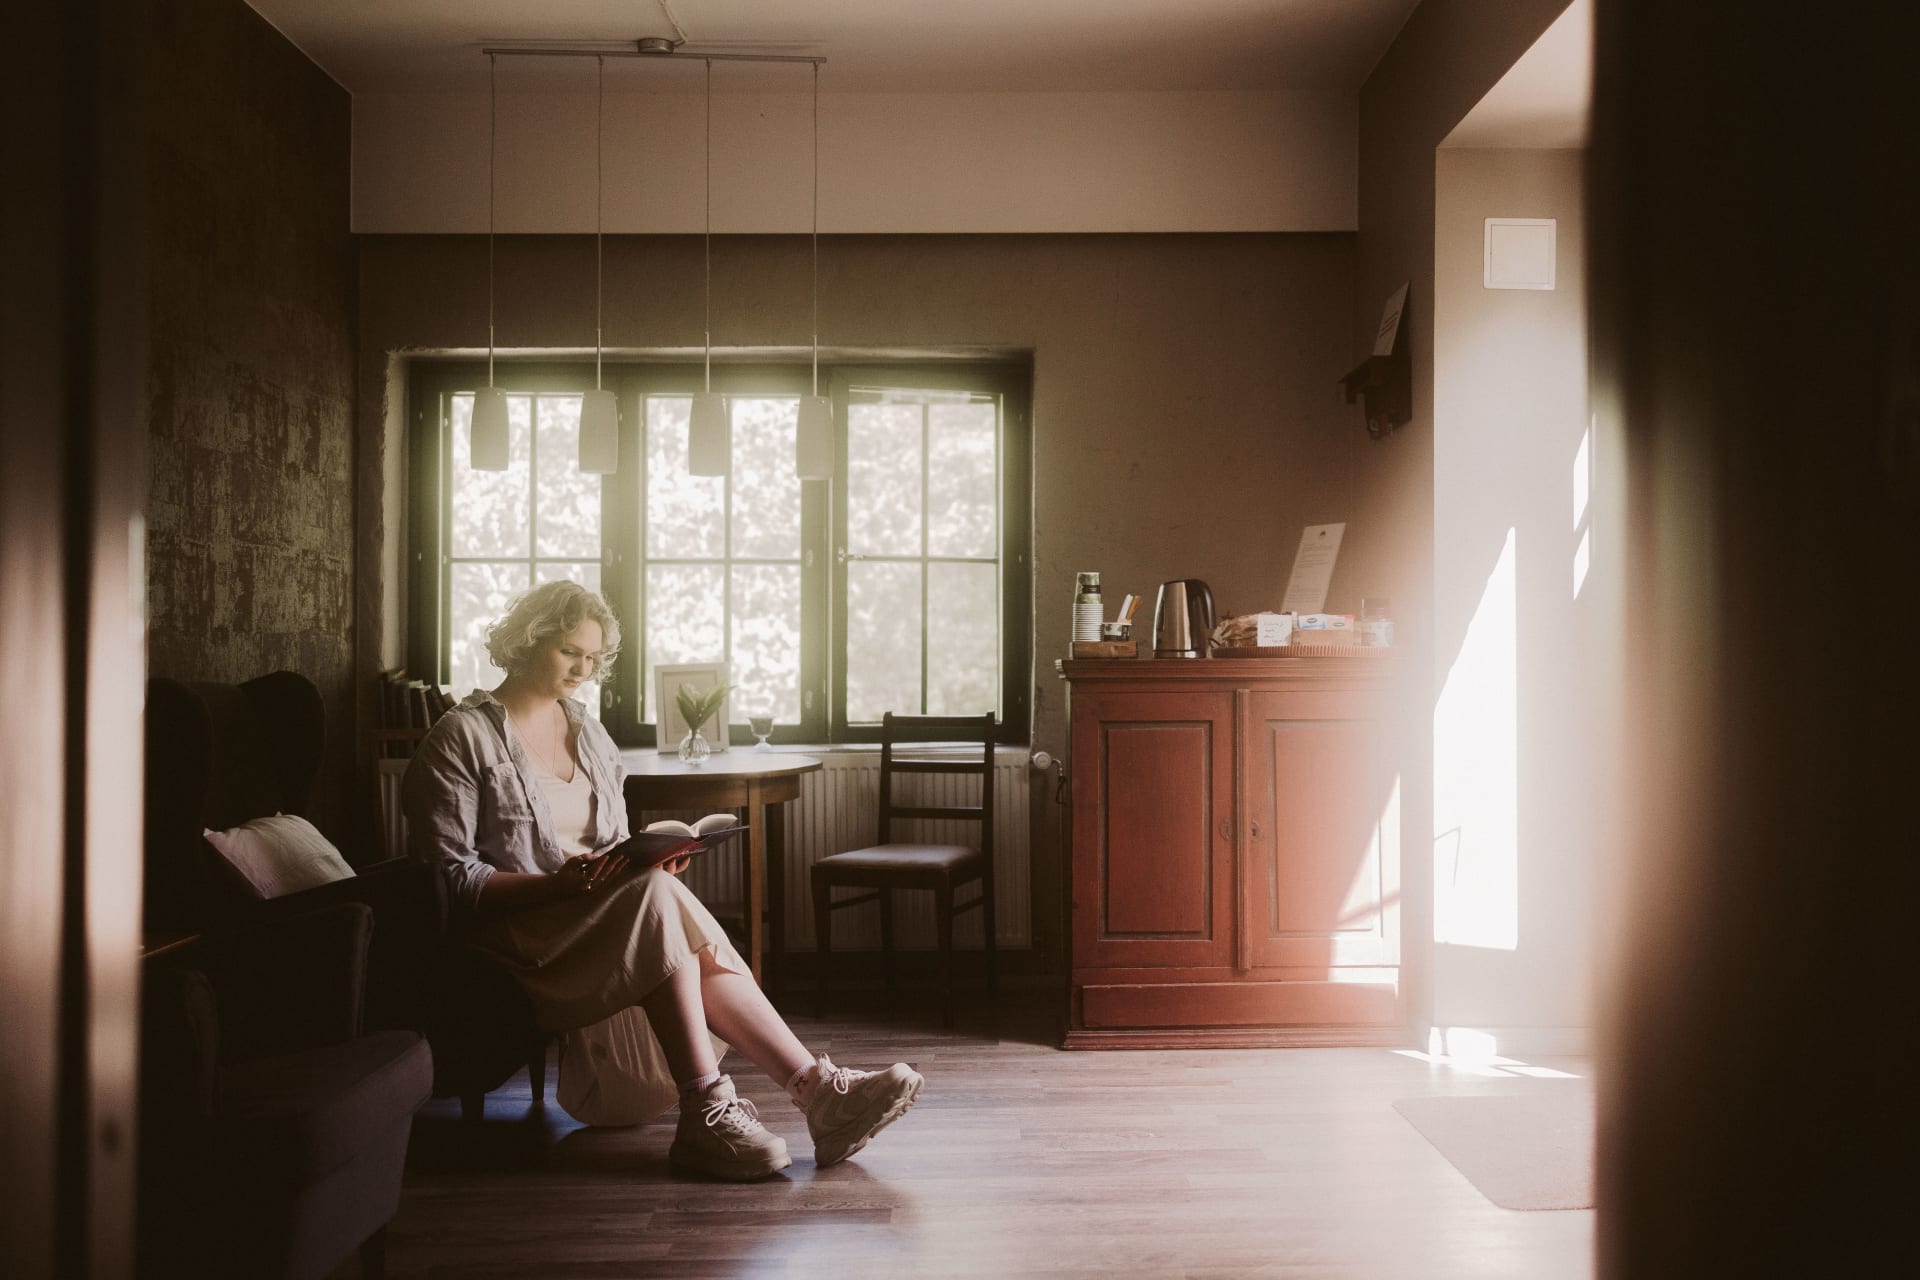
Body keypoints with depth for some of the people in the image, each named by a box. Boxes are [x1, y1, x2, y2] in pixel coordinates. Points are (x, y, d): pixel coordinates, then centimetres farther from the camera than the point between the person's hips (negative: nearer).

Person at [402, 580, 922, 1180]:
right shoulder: (461, 738, -3)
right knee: (658, 898, -33)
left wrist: (650, 856, -5)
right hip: (515, 936, -6)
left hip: (604, 916, 6)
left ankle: (818, 1090, -37)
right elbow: (452, 876, -11)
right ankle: (817, 1087, -38)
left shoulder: (590, 735, 18)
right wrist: (555, 885, -25)